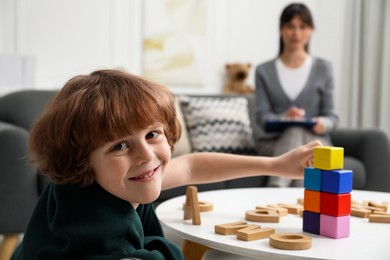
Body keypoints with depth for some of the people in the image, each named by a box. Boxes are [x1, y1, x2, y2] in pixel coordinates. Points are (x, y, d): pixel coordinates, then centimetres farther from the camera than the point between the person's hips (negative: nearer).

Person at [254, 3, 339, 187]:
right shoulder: (264, 71, 9)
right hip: (273, 141, 0)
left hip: (314, 140, 0)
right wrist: (284, 119, -23)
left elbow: (331, 115, 6)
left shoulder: (323, 68, 10)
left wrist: (324, 123, -19)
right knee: (295, 132, -35)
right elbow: (262, 116, 0)